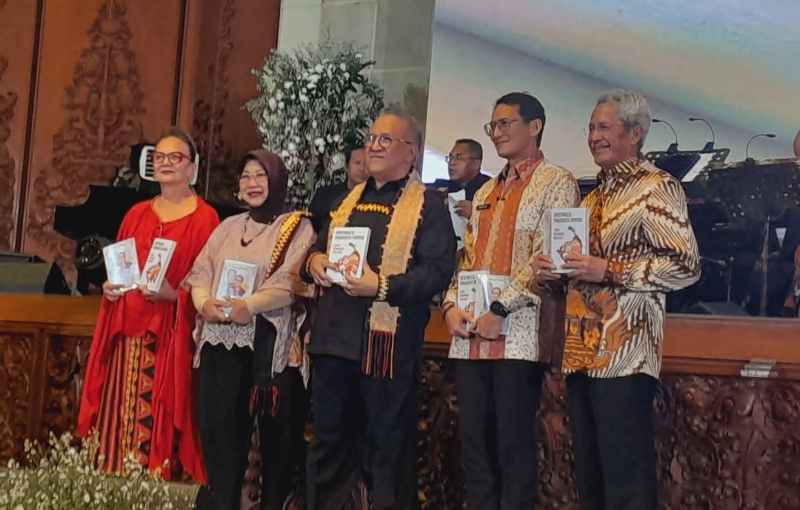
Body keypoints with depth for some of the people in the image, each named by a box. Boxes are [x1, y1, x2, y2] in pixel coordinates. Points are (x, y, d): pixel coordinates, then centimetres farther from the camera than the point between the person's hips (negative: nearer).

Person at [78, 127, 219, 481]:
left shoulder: (204, 218, -2)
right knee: (122, 418, 4)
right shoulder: (137, 214, 16)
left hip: (171, 335, -5)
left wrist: (175, 294, -20)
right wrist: (110, 286, 3)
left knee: (157, 422, -8)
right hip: (129, 329, 5)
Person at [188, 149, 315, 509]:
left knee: (274, 425, 0)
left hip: (269, 339, -4)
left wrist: (250, 305, -24)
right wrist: (205, 302, -11)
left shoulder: (297, 228, 2)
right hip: (220, 338, 4)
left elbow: (290, 282, -11)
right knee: (217, 422, 2)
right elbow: (201, 273, 10)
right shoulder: (228, 227, 18)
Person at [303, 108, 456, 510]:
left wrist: (382, 286, -22)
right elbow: (318, 248, 27)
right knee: (328, 440, 13)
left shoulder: (427, 204, -3)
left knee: (387, 448, 3)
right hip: (333, 337, 6)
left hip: (387, 342, -6)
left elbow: (439, 270, -13)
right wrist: (315, 260, 3)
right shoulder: (349, 200, 19)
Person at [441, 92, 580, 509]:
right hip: (470, 336, 7)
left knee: (513, 446, -3)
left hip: (517, 334, -7)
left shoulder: (556, 183, -2)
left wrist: (500, 309, -16)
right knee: (473, 443, 8)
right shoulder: (485, 193, 21)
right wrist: (451, 305, 3)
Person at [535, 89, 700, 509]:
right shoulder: (595, 195, 21)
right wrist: (554, 271, 9)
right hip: (581, 351, 9)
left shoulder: (657, 187, -5)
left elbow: (686, 266, -13)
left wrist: (608, 271, -17)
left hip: (624, 353, -9)